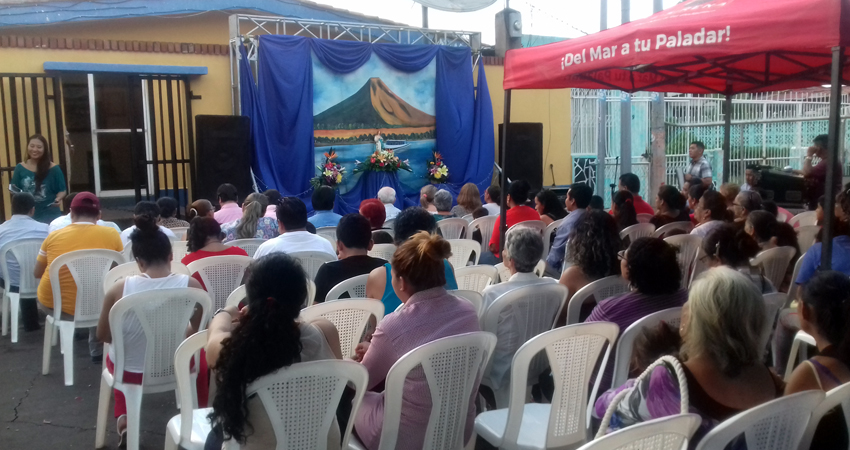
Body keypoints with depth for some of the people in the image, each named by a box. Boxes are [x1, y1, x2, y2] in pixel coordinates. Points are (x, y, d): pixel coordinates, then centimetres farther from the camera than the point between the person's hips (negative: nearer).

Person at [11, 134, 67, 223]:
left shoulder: (54, 169, -3)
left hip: (50, 215, -2)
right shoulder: (20, 168, 4)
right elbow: (15, 190, 11)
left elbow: (62, 190, 2)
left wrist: (58, 198, -19)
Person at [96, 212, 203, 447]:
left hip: (130, 372, 1)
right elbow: (199, 331, -3)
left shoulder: (120, 288, -20)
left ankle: (124, 420, 34)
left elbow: (103, 336, -4)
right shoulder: (191, 285, -18)